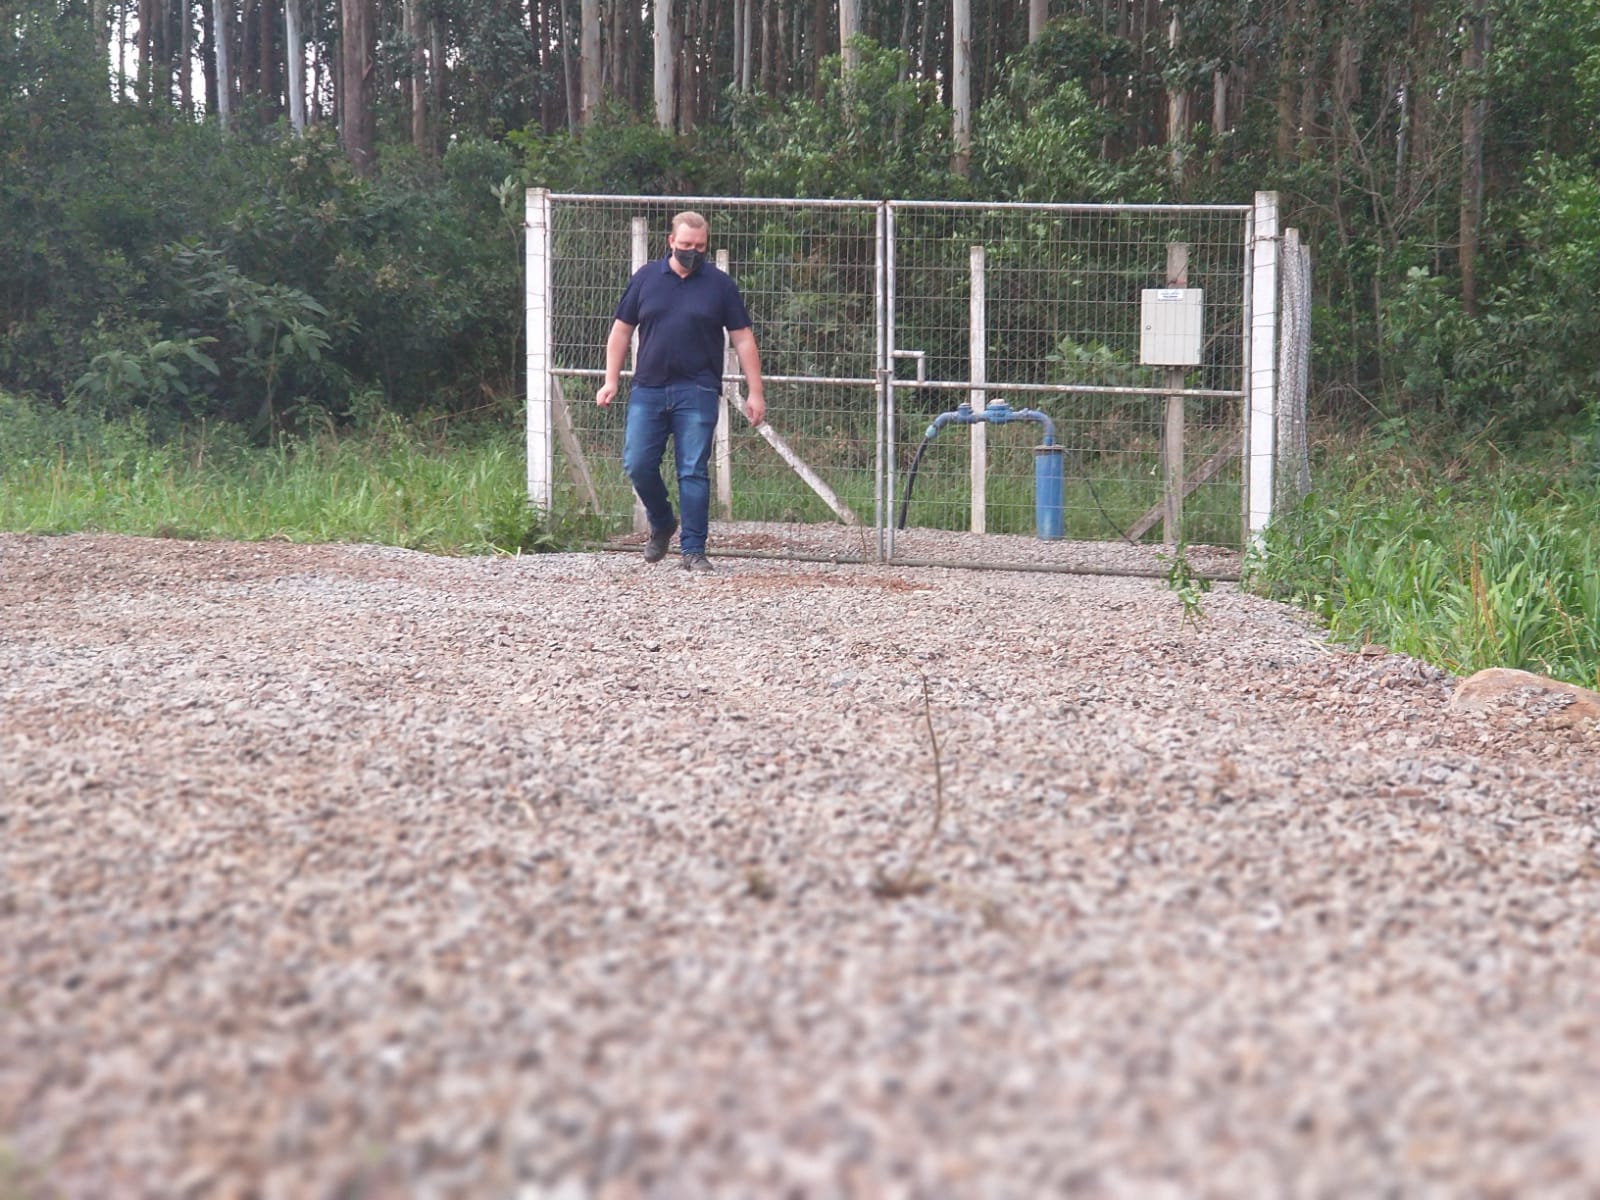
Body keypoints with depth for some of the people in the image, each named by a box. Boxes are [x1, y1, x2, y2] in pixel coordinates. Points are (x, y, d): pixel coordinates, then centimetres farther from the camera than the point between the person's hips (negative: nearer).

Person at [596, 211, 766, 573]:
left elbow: (742, 339, 5)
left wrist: (754, 392, 0)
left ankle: (693, 550, 4)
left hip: (696, 393, -2)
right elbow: (621, 330, 12)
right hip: (648, 390, 2)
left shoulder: (720, 285, 4)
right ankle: (661, 525, 24)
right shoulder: (645, 278, 8)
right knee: (637, 465, -2)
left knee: (693, 472, -2)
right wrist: (611, 380, 4)